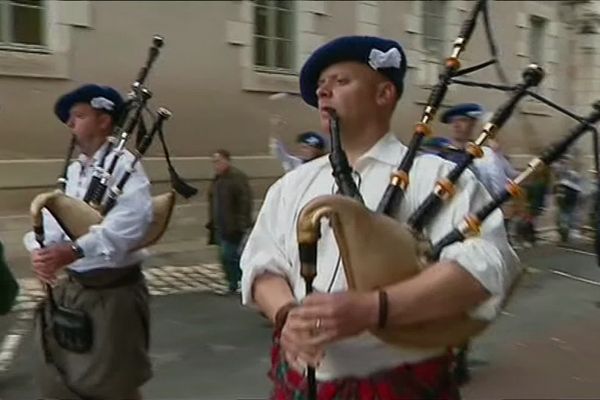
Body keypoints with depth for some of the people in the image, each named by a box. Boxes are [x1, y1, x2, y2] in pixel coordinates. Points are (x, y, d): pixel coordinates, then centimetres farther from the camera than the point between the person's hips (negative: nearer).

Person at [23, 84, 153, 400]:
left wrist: (75, 249, -35)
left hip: (113, 292, -7)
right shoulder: (72, 170, 12)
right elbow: (53, 217, 4)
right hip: (69, 288, 7)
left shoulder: (123, 166, -12)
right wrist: (41, 250, -17)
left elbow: (132, 221, -28)